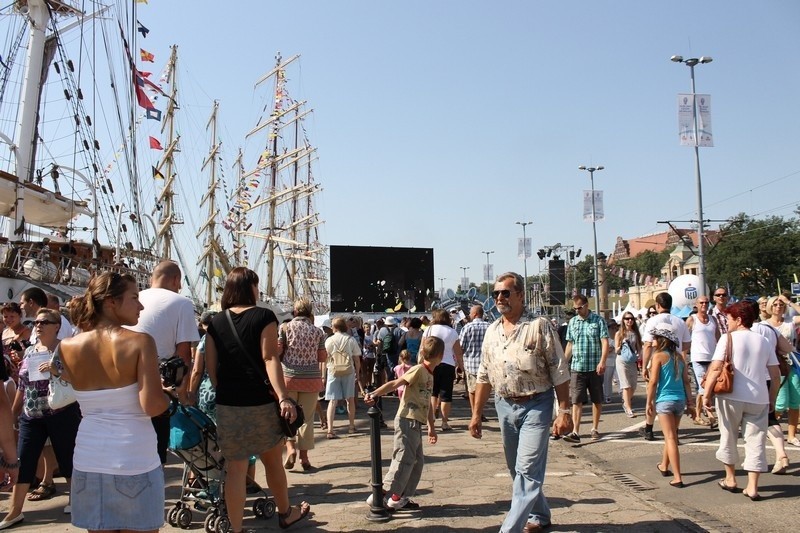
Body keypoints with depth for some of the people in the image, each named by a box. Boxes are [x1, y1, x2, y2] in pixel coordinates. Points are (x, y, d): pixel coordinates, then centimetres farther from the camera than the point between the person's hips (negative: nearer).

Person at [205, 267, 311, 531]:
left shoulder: (216, 322, 6)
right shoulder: (263, 316, -7)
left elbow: (210, 367, 6)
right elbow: (270, 358, -17)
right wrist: (283, 397, -22)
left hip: (227, 405, 3)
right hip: (261, 403, -2)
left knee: (235, 469, 7)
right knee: (273, 462, 17)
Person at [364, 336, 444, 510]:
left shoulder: (430, 375, 16)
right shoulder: (419, 370, -12)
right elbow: (394, 384, -20)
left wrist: (432, 427, 27)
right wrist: (374, 394, -33)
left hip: (416, 423, 9)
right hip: (407, 421, -9)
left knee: (417, 461, 12)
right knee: (404, 460, -8)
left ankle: (403, 497, 18)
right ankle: (383, 496, -4)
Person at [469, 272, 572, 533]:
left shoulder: (539, 327, -11)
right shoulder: (491, 331, 6)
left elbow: (559, 373, -10)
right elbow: (484, 376, 12)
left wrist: (564, 411, -14)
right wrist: (477, 414, 11)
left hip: (535, 406, -6)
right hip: (504, 406, 6)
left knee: (527, 470, -8)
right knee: (516, 469, 16)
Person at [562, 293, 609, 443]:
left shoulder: (598, 320, -2)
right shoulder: (572, 322, 10)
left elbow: (605, 342, -7)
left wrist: (602, 361, -19)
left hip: (595, 367, -2)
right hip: (577, 367, 2)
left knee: (597, 400, 10)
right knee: (576, 400, -4)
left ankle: (595, 429, 23)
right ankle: (576, 432, -6)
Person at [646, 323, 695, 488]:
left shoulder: (658, 356, -9)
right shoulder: (679, 357, 8)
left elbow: (653, 382, -11)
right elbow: (686, 381, 8)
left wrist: (649, 402, -3)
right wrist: (690, 403, 13)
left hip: (664, 400, -6)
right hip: (680, 400, 6)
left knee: (670, 438, -4)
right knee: (672, 435, 21)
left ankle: (677, 478, -8)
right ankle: (664, 466, 39)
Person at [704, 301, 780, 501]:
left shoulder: (728, 338, -5)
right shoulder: (763, 341, 9)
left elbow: (716, 368, -14)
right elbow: (775, 375, 9)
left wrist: (707, 394, -9)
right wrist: (772, 400, 17)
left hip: (731, 396, -3)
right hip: (758, 398, 3)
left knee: (728, 438, 14)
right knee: (756, 441, 8)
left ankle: (730, 479, 25)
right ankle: (752, 486, 6)